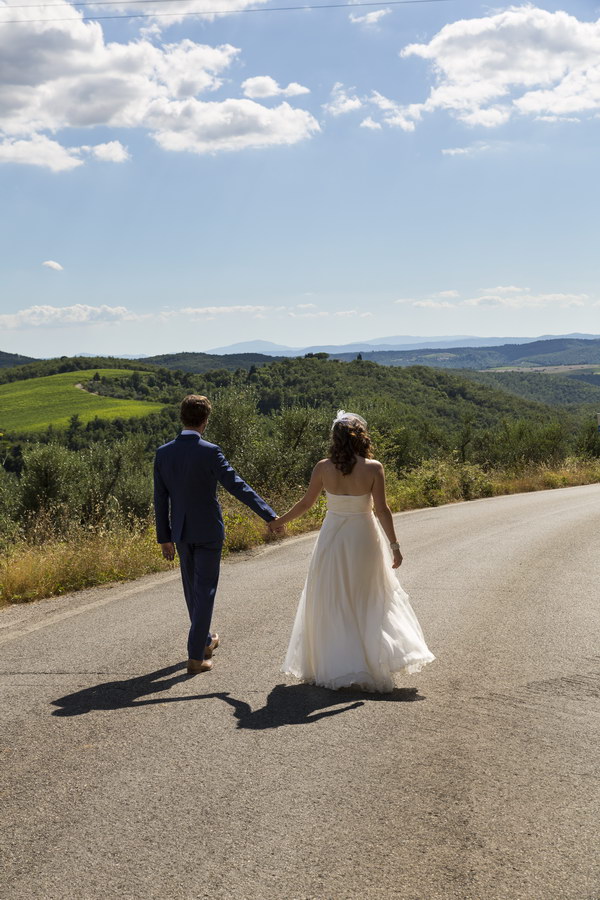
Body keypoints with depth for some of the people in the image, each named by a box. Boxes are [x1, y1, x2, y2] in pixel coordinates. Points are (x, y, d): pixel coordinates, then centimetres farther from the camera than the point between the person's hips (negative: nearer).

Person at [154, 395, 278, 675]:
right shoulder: (209, 452, -16)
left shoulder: (163, 453, -1)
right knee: (204, 591, 1)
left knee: (192, 588, 20)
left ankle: (205, 640, 39)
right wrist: (270, 516, -13)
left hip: (181, 531, 5)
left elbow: (160, 499, 3)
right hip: (208, 531, -5)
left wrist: (164, 537, 11)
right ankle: (196, 656, -2)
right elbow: (238, 487, -17)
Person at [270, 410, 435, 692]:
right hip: (363, 538, -1)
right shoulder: (373, 468, -11)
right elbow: (382, 510, -12)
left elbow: (306, 503, 1)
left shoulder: (323, 468, -7)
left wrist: (279, 521, 17)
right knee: (369, 602, 13)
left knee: (331, 605, 11)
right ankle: (376, 664, 12)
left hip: (332, 539, 1)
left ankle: (330, 667, 14)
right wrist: (394, 545, -4)